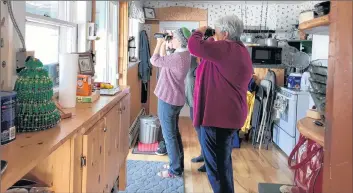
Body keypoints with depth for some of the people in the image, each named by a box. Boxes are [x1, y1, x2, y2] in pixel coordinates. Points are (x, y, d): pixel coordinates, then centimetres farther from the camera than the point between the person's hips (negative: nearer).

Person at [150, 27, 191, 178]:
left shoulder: (178, 57, -24)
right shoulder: (183, 54, 8)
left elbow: (154, 61, -16)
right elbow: (163, 60, 18)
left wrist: (159, 43, -3)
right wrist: (164, 44, 10)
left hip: (168, 99, -10)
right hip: (175, 99, 10)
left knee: (169, 135, -1)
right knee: (174, 132, 18)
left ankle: (175, 169, 8)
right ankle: (178, 164, 29)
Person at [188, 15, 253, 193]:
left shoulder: (226, 49, -18)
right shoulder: (239, 50, 14)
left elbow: (194, 46, -23)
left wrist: (200, 31, -4)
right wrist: (211, 39, 13)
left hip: (218, 115, -11)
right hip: (229, 114, 11)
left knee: (216, 164, -2)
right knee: (222, 160, 23)